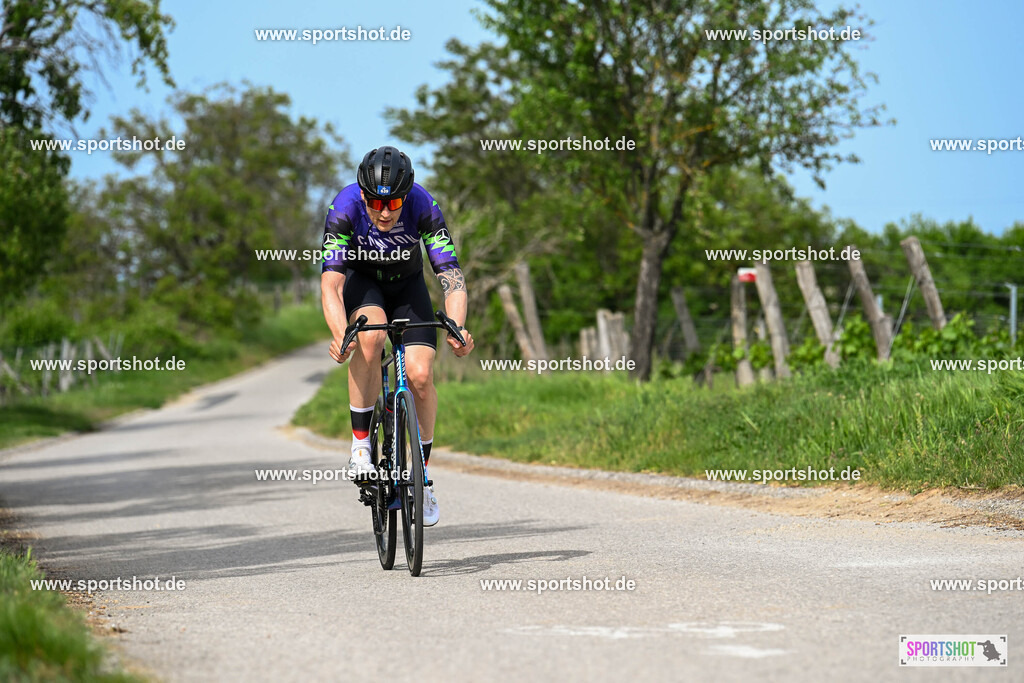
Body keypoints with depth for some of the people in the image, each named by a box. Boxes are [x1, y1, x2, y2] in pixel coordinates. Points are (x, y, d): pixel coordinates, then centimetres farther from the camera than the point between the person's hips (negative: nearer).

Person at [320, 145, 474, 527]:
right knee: (369, 336, -34)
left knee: (420, 376, -16)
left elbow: (452, 279, -33)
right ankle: (360, 446, -21)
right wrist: (340, 335, -56)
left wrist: (457, 330, -51)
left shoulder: (423, 207, -31)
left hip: (407, 284, 1)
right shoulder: (344, 209, -33)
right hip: (360, 280, -1)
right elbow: (330, 284, -38)